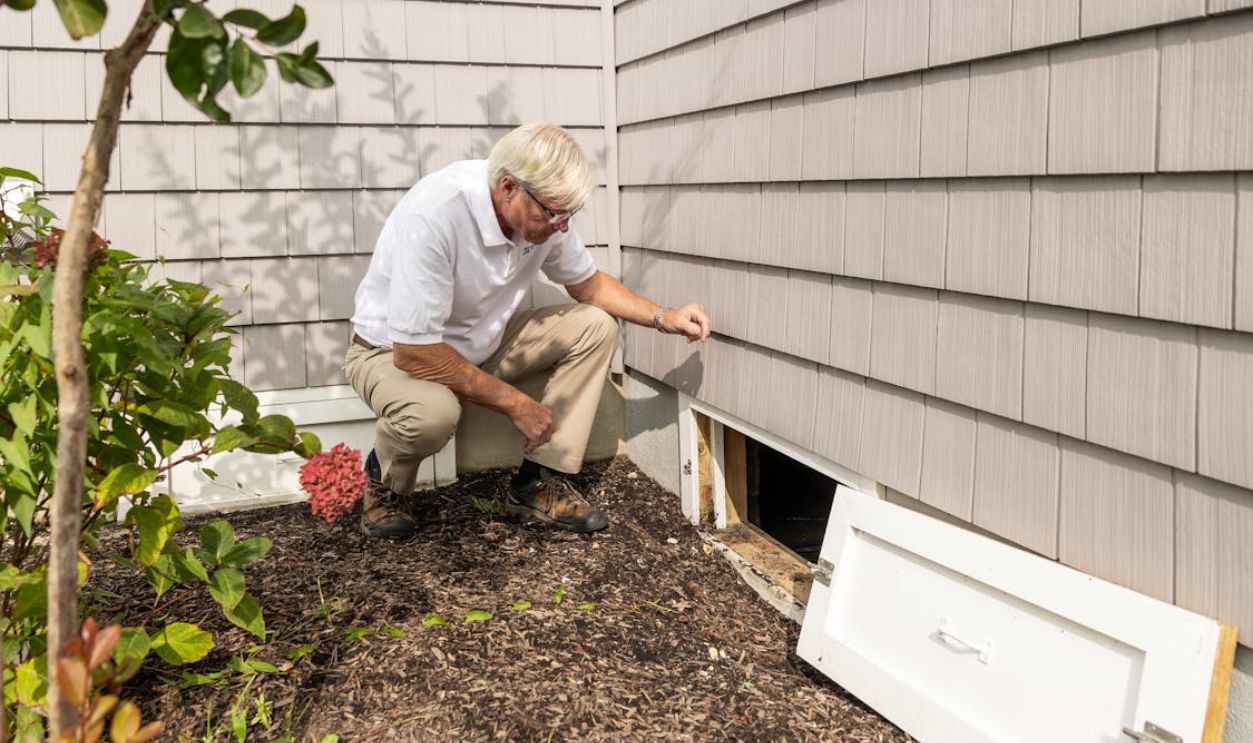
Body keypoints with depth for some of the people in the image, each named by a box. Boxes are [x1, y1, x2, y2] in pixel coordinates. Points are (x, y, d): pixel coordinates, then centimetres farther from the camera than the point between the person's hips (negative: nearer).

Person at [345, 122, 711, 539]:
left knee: (595, 326, -8)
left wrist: (663, 317, -9)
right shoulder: (433, 216, -35)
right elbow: (414, 353, -33)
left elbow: (589, 285, 6)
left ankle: (538, 484, -5)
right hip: (393, 352, -6)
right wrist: (514, 403, -26)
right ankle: (385, 483, -3)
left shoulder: (543, 211, -14)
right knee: (433, 411, -39)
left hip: (481, 343, 7)